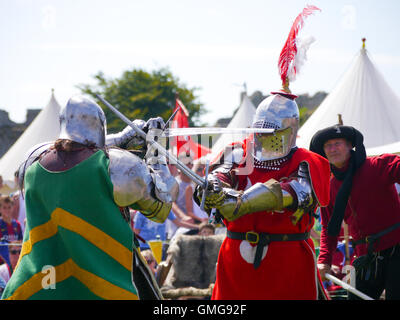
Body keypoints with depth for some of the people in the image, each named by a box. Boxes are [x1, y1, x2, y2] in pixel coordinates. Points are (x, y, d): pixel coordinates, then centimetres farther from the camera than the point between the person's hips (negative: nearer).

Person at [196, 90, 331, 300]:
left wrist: (240, 202, -35)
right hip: (237, 257, 3)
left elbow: (293, 192, -22)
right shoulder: (239, 154, 10)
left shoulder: (306, 164, -2)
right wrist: (213, 186, -36)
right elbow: (221, 172, -8)